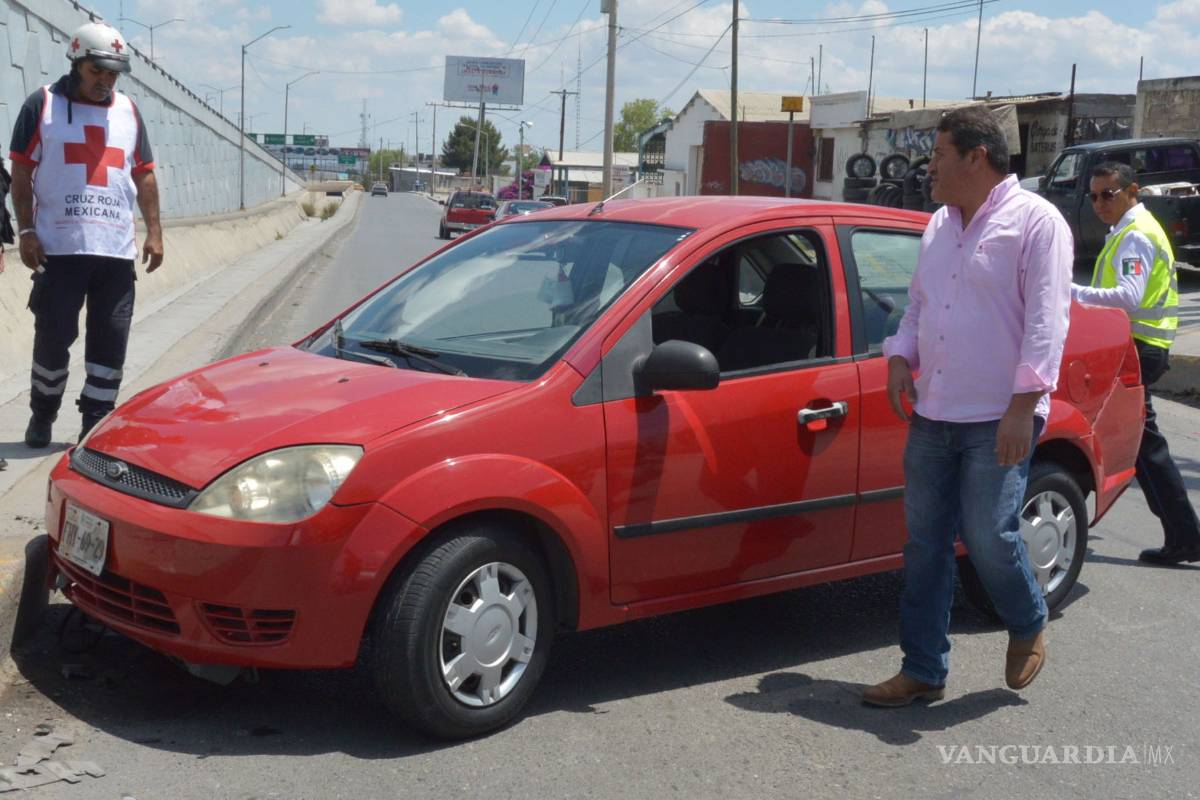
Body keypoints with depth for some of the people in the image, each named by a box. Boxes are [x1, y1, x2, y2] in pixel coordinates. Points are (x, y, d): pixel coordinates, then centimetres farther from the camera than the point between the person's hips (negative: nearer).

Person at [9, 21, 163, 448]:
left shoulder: (128, 111, 14)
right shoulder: (42, 105, 3)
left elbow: (144, 174, 16)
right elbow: (21, 173, 1)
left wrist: (154, 231, 8)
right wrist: (26, 231, -7)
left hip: (117, 251, 3)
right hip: (58, 248, -3)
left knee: (111, 342, 2)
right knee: (53, 337, 1)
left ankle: (96, 425, 11)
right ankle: (42, 416, 19)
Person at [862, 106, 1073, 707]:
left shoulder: (1035, 222, -7)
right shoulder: (940, 225, 15)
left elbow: (1046, 320, -14)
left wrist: (1024, 405, -21)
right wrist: (900, 357, 4)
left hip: (996, 423, -7)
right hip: (932, 417, 7)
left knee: (988, 538, -7)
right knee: (925, 544, 7)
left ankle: (1028, 626, 25)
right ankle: (923, 672, 16)